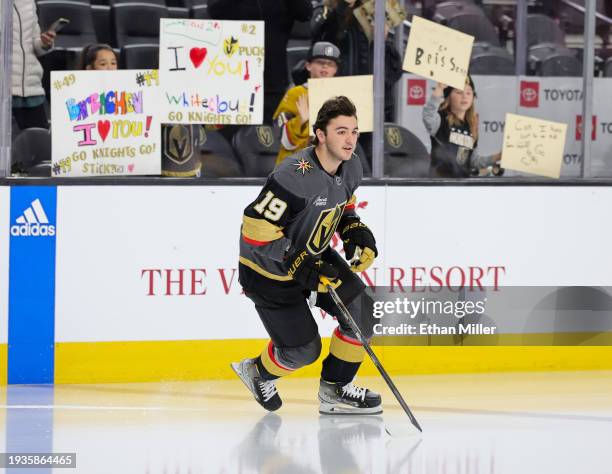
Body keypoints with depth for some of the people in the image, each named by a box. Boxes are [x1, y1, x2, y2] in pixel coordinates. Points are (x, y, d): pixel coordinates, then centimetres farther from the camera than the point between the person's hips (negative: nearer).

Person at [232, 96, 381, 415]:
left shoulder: (350, 167, -6)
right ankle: (258, 372, 29)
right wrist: (302, 267, -31)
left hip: (314, 256, 8)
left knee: (359, 307, -7)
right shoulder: (294, 176, -33)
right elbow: (256, 232, -31)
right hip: (268, 269, -8)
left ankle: (334, 390, 11)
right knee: (303, 349, -5)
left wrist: (357, 233, -4)